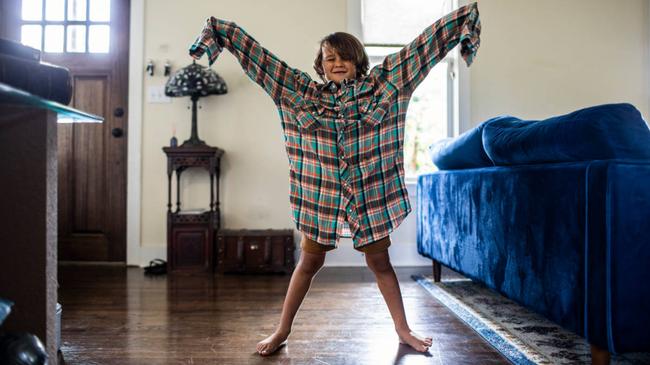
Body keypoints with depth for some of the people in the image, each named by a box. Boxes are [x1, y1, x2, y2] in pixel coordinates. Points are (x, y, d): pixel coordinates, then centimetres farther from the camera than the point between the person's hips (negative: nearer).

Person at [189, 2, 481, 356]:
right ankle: (282, 330, 28)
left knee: (379, 262, 12)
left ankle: (403, 329, 30)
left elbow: (422, 45, 1)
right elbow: (256, 54, 3)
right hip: (320, 193, 0)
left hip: (372, 192, 0)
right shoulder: (302, 91, 2)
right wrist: (218, 30, 4)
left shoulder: (382, 84, 1)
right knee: (309, 262, 11)